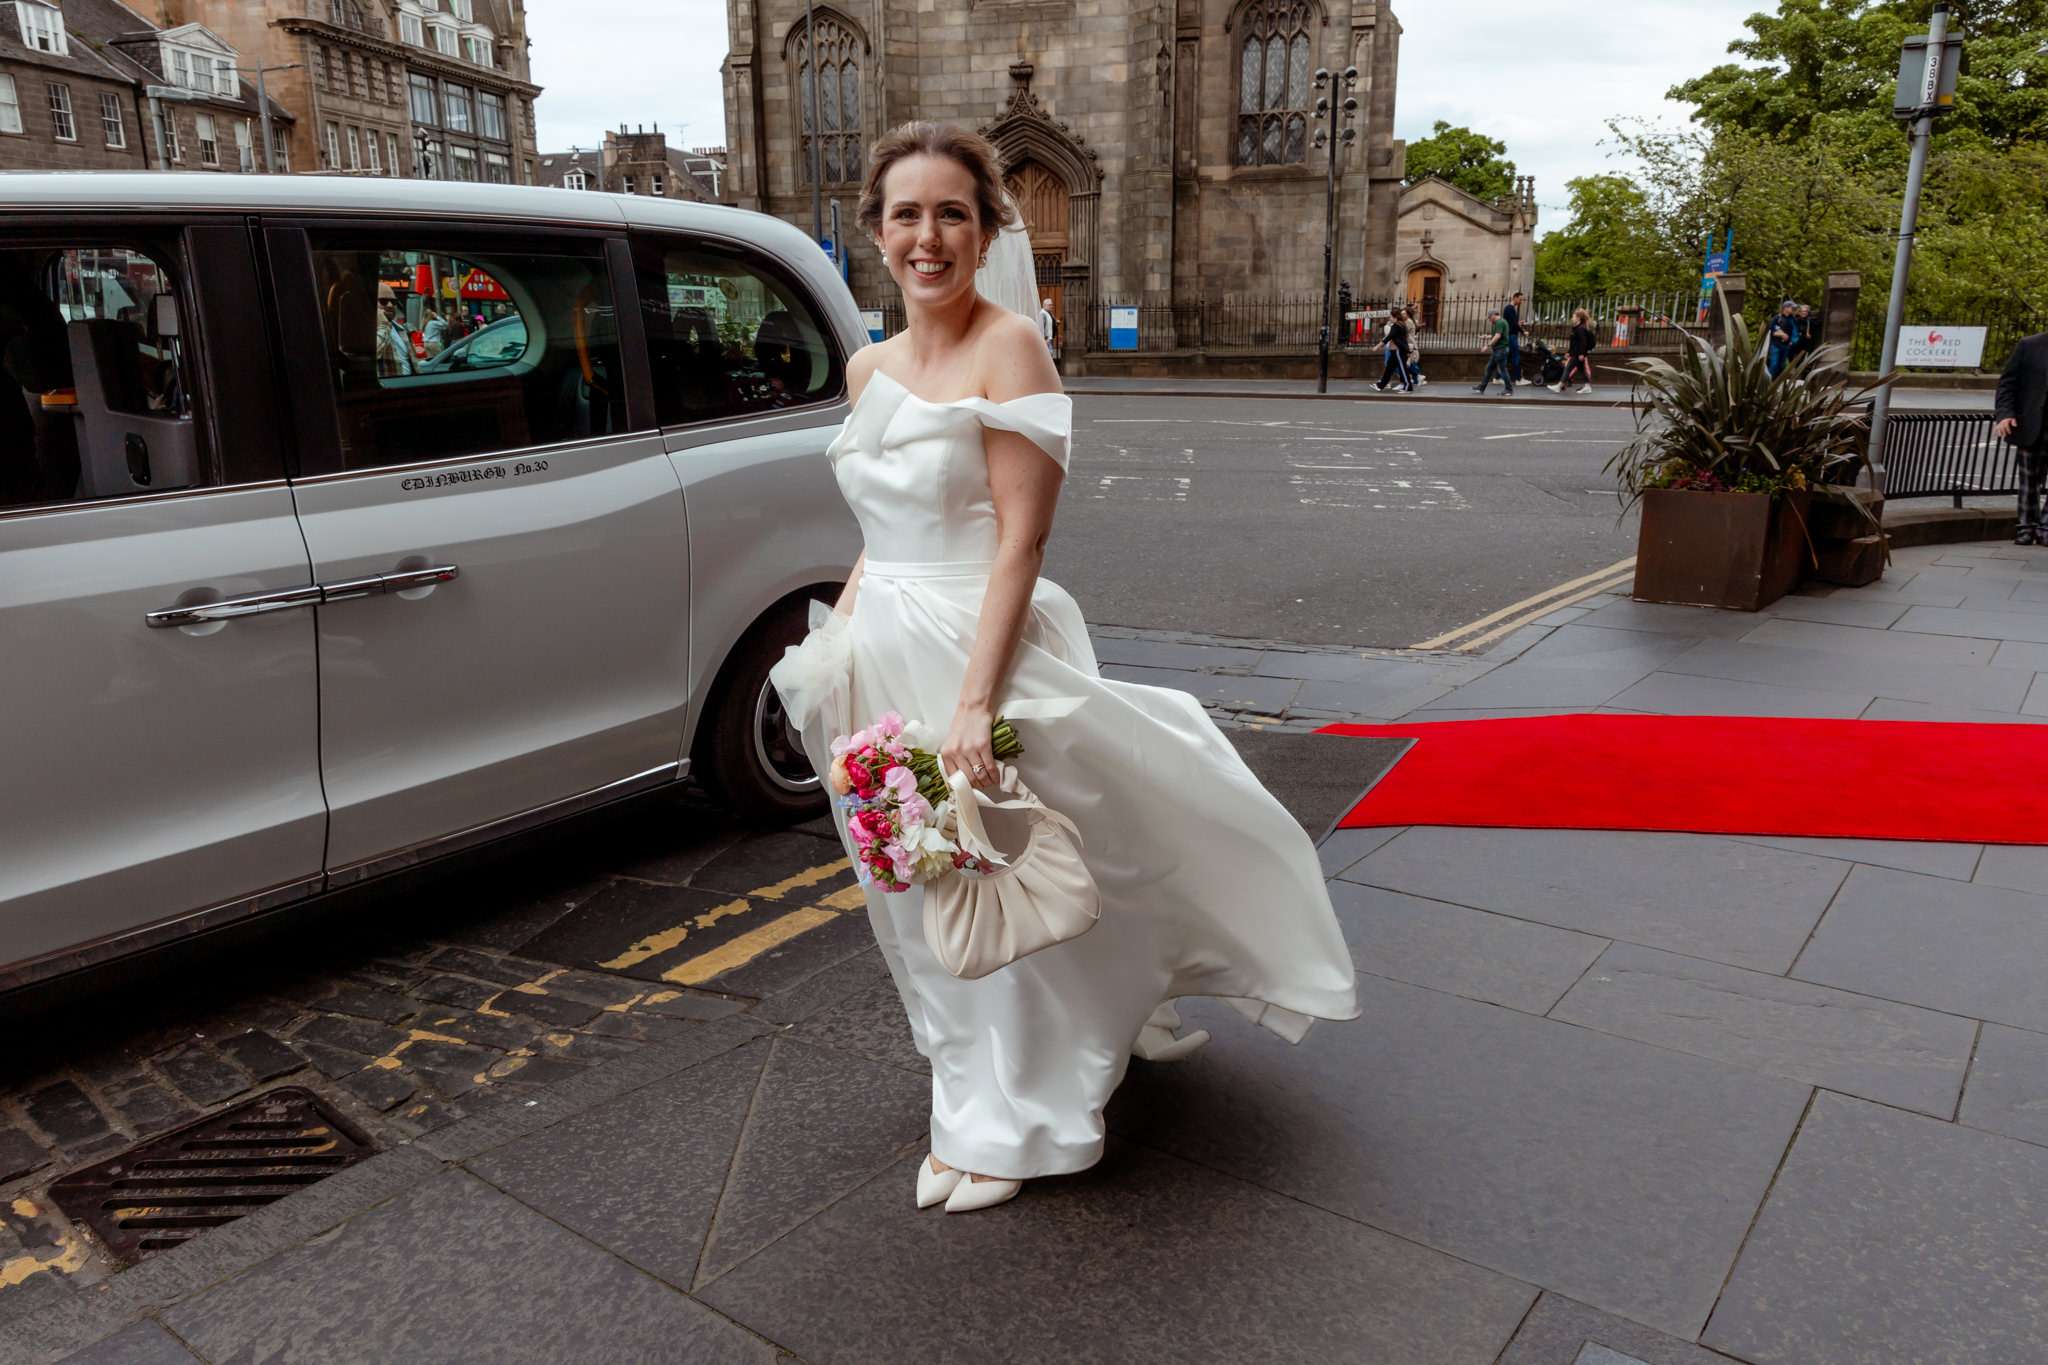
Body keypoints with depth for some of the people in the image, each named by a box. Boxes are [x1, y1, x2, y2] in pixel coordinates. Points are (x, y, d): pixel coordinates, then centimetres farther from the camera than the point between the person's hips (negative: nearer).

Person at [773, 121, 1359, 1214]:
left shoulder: (1008, 348, -12)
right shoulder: (867, 368, 9)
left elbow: (1020, 543, -18)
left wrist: (973, 701, -25)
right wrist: (834, 640, 11)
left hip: (982, 643, -7)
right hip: (884, 652, 7)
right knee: (923, 892, 19)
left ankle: (1011, 1124, 29)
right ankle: (970, 1103, 43)